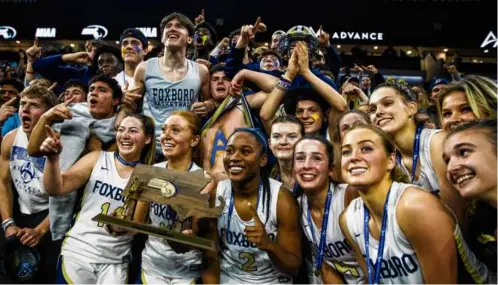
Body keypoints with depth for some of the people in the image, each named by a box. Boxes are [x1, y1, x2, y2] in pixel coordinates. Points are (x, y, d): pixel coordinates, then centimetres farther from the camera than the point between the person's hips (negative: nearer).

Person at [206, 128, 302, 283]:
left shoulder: (282, 200, -16)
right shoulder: (213, 194, -9)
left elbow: (293, 268, -12)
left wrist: (268, 245, -28)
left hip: (272, 280, -1)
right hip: (226, 278, 1)